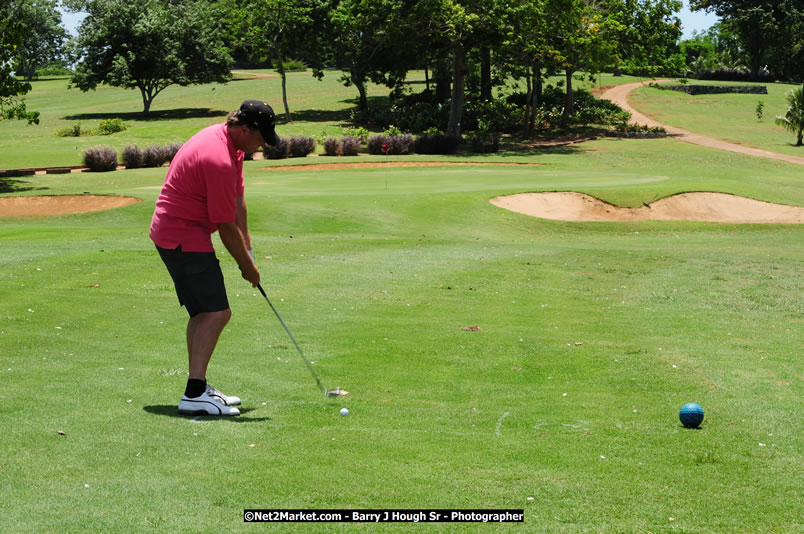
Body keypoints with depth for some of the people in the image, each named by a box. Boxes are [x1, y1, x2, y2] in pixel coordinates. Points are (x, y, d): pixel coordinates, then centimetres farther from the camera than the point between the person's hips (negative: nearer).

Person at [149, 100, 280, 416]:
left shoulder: (231, 143, 7)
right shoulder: (219, 161, -25)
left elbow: (238, 202, 13)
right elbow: (226, 227, -18)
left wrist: (247, 250, 11)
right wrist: (247, 266, -5)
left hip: (174, 233, 11)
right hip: (184, 238, -11)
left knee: (203, 313, 15)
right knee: (217, 312, -15)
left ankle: (198, 389, 20)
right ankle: (195, 394, -19)